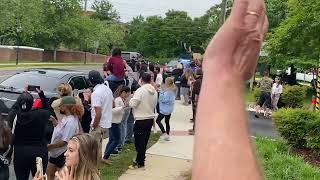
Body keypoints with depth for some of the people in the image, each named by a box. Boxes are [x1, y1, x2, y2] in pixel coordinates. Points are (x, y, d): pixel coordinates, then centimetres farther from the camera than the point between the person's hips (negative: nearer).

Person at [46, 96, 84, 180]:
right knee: (49, 172, 21)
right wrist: (55, 122, 7)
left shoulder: (71, 121, -27)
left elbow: (65, 141, -28)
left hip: (63, 154, -10)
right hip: (55, 152, 10)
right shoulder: (65, 117, 3)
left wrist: (50, 146, -21)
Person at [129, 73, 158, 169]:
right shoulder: (154, 91, 6)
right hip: (150, 119, 7)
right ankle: (140, 160, 28)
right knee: (144, 141, 17)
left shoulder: (140, 90, -17)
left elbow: (133, 104, -19)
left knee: (139, 142, 1)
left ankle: (140, 162, 7)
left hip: (141, 120, -7)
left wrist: (132, 98, 0)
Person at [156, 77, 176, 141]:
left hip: (165, 109, -9)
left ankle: (164, 133, -8)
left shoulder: (168, 91, -22)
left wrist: (162, 92, -16)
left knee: (158, 120, -1)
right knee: (167, 122, 16)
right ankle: (167, 136, 21)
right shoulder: (172, 90, 6)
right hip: (169, 109, 9)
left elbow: (163, 100, -23)